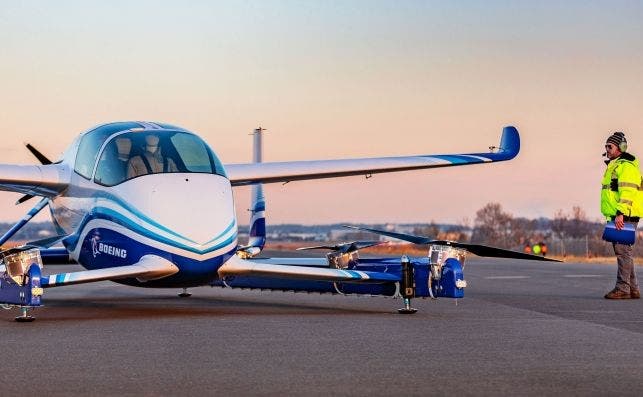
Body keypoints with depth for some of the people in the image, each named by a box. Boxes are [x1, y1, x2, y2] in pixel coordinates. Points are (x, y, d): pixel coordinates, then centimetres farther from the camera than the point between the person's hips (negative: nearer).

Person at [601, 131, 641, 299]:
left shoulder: (626, 166, -11)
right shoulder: (614, 166, 23)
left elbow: (627, 191, -21)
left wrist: (620, 213, -27)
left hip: (625, 216, -11)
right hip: (617, 216, 11)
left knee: (622, 250, -12)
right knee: (622, 251, 11)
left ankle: (622, 288, -13)